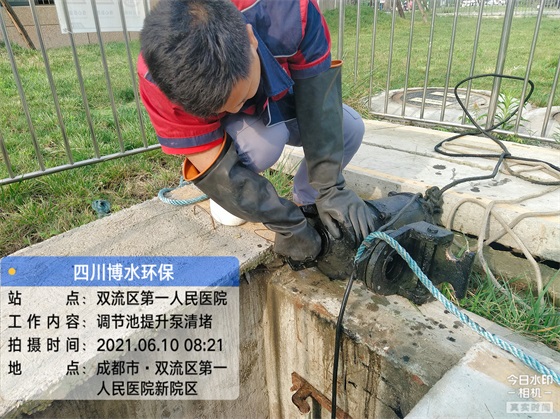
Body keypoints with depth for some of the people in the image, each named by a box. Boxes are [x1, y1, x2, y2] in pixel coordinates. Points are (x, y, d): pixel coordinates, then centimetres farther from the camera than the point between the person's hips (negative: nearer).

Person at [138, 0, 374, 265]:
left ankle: (305, 202, 2)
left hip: (286, 107, 3)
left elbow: (319, 101, -30)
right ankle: (226, 196, -3)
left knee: (350, 128, -19)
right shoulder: (159, 80, -37)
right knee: (263, 141, -35)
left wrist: (329, 188, -33)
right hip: (223, 130, -2)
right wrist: (290, 227, -31)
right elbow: (215, 170, -34)